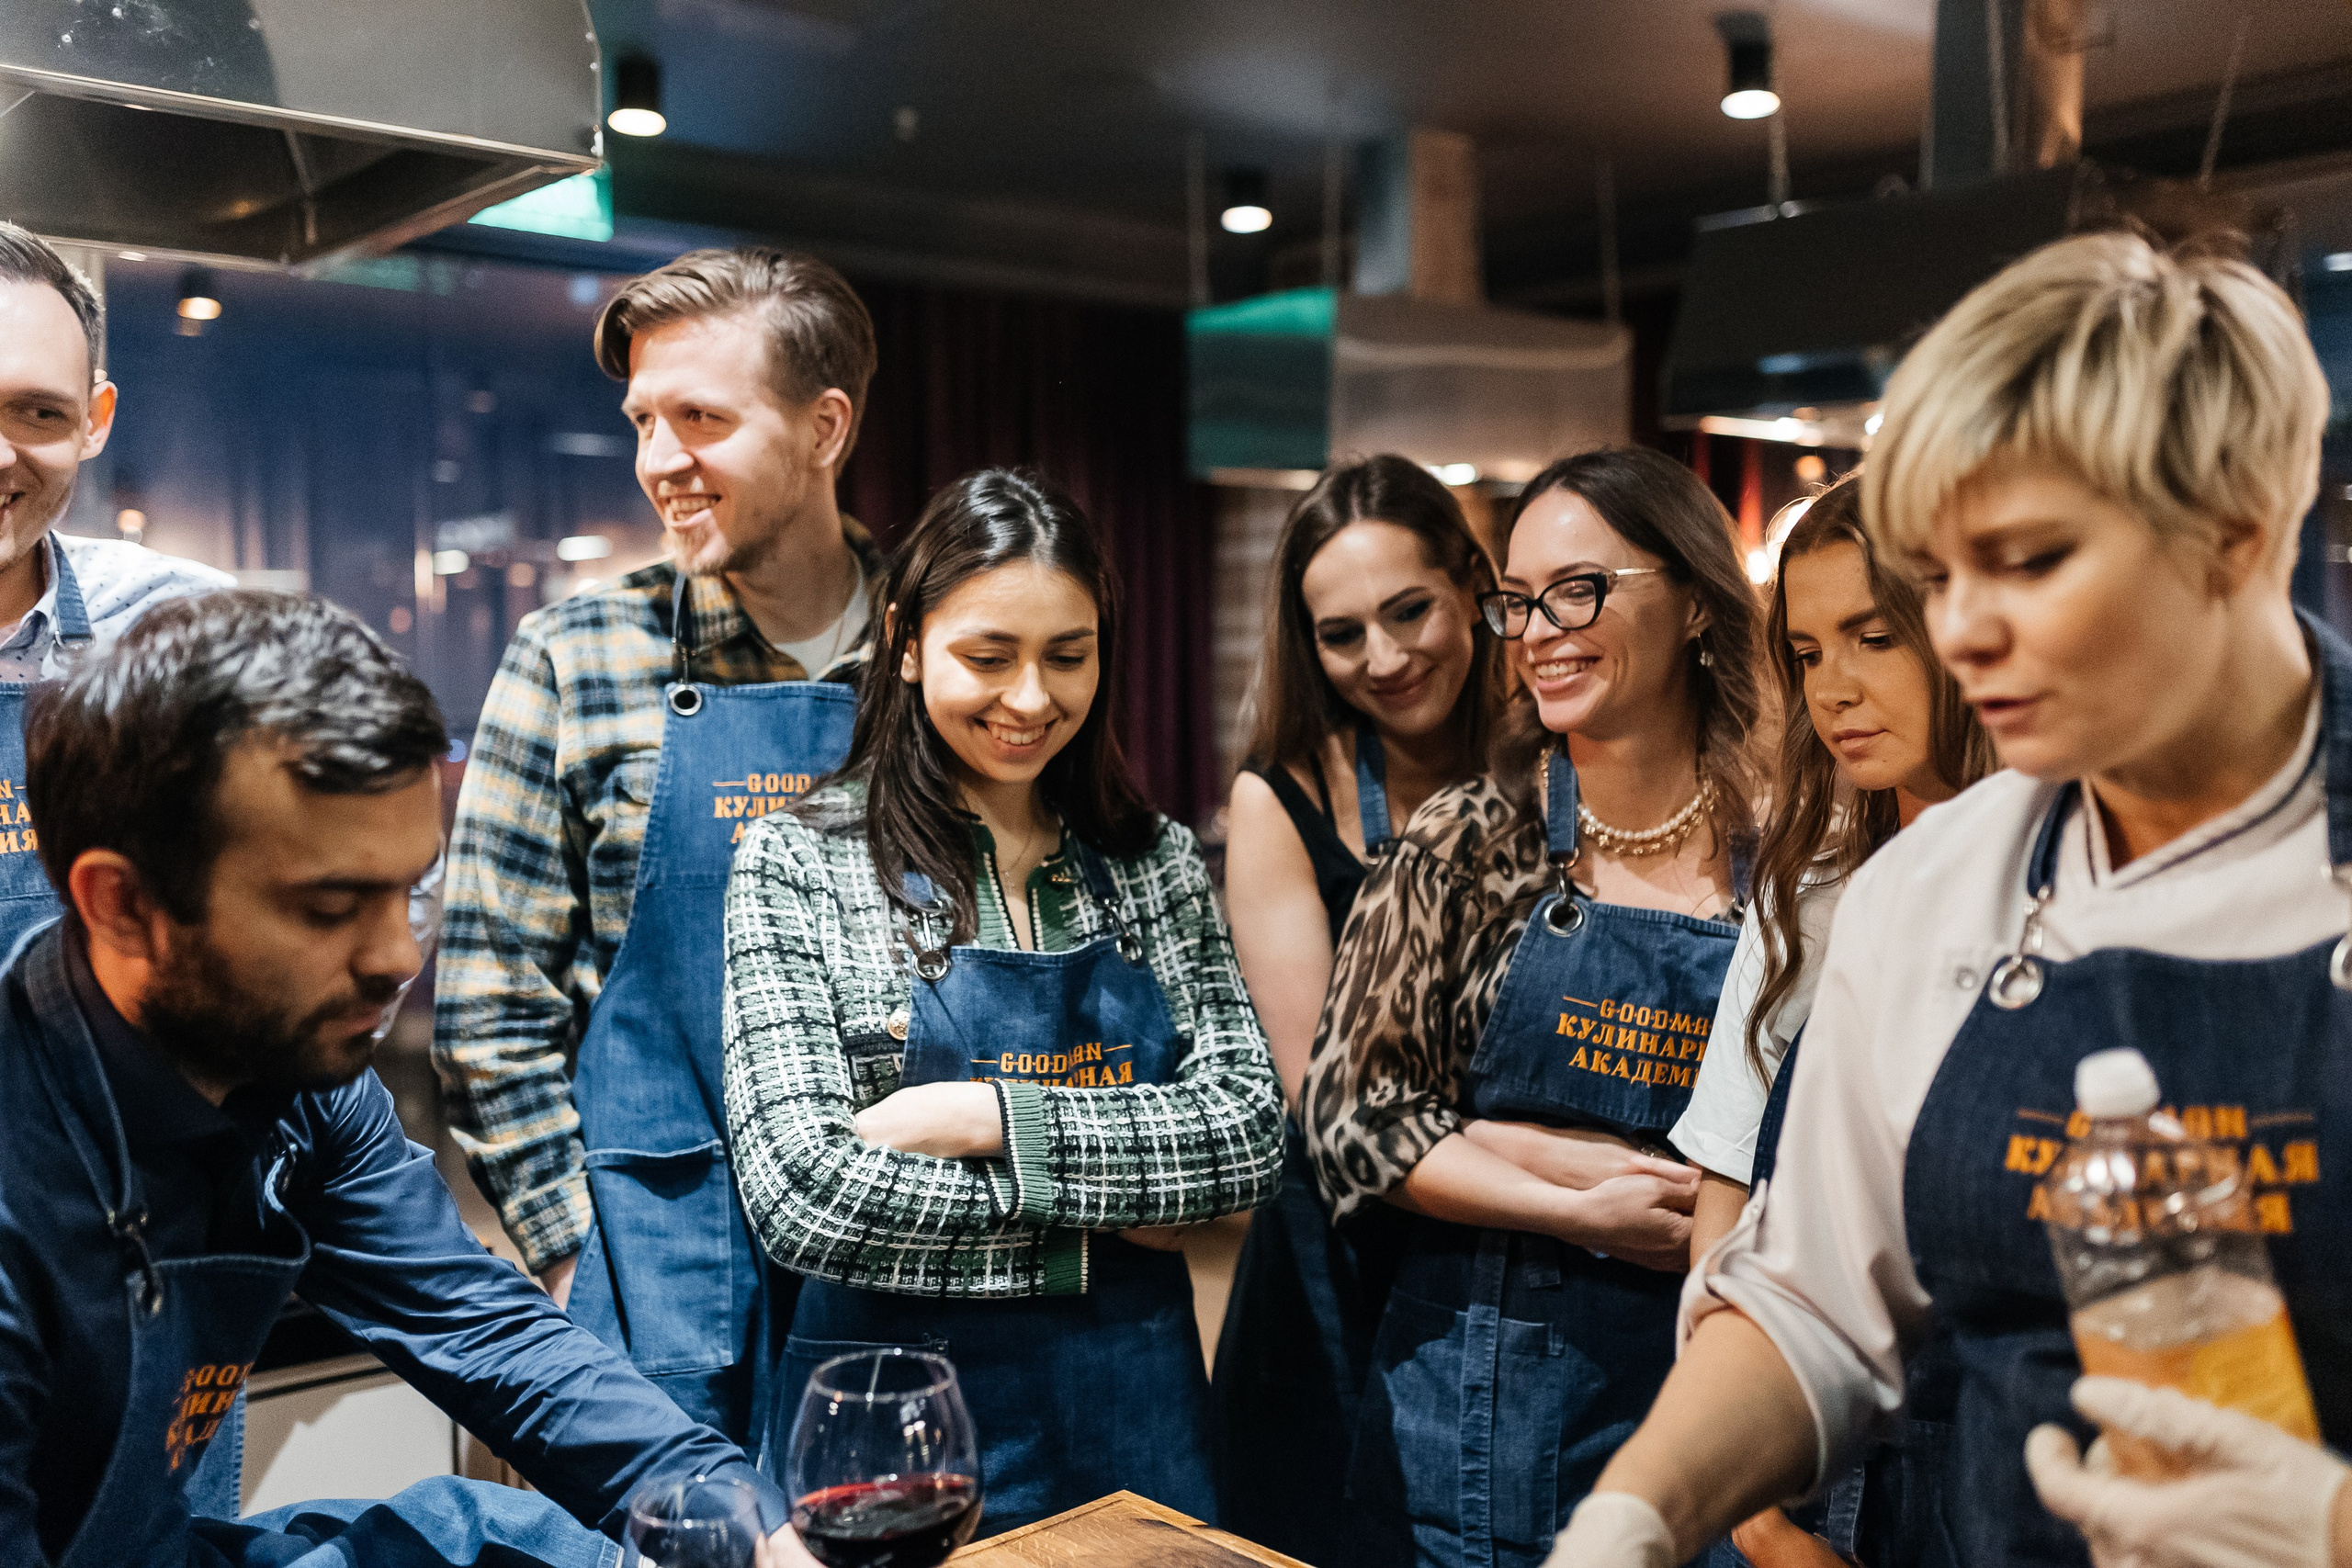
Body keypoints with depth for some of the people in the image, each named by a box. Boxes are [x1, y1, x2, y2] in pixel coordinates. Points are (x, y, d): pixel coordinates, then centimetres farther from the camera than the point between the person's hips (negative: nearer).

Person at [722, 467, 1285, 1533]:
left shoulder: (1156, 861, 2)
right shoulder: (795, 864, -8)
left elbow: (1250, 1134, -7)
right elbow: (805, 1198, -17)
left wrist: (984, 1117, -18)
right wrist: (1109, 1202, -13)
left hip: (1130, 1407, 4)